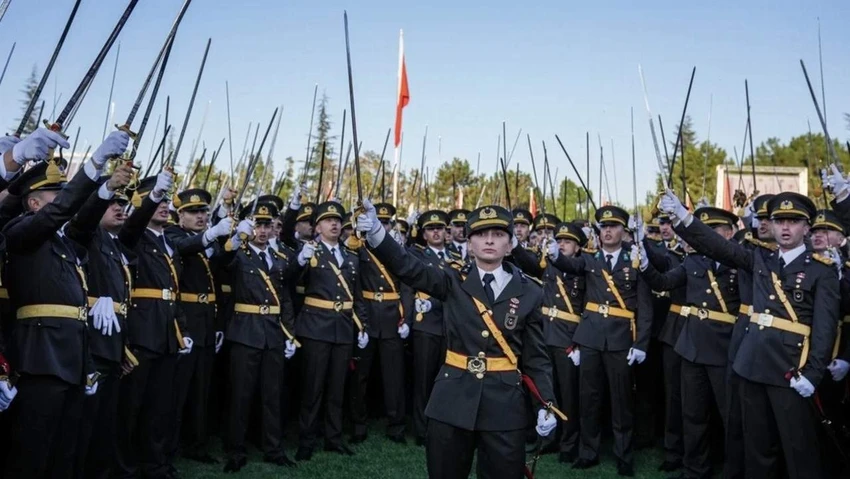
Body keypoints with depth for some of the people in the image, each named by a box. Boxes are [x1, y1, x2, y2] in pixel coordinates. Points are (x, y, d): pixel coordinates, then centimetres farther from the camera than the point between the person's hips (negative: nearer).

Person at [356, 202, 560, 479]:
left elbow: (536, 356, 5)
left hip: (504, 403, 0)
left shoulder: (529, 292, 1)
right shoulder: (453, 283, 0)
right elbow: (408, 267, -15)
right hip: (452, 400, 0)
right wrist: (375, 232, -32)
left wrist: (547, 404, -6)